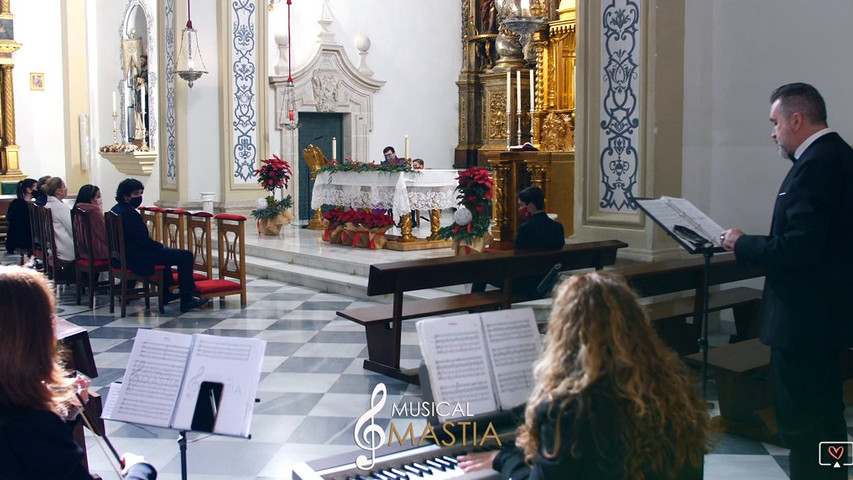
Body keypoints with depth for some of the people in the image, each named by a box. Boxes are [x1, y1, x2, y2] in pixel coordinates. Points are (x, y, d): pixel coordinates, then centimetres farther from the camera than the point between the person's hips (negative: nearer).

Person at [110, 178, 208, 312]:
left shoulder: (115, 210, 10)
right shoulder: (129, 213, -22)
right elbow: (143, 241, -23)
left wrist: (158, 245, 12)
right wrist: (160, 245, -4)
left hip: (125, 255, 11)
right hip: (139, 259, -11)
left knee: (164, 252, 36)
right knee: (186, 256, -8)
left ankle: (167, 293, 41)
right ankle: (186, 300, -8)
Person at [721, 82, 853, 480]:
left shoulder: (815, 165, -21)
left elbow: (799, 249, -27)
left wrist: (742, 244, -13)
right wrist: (754, 243, 8)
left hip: (804, 317, -11)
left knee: (803, 423, 0)